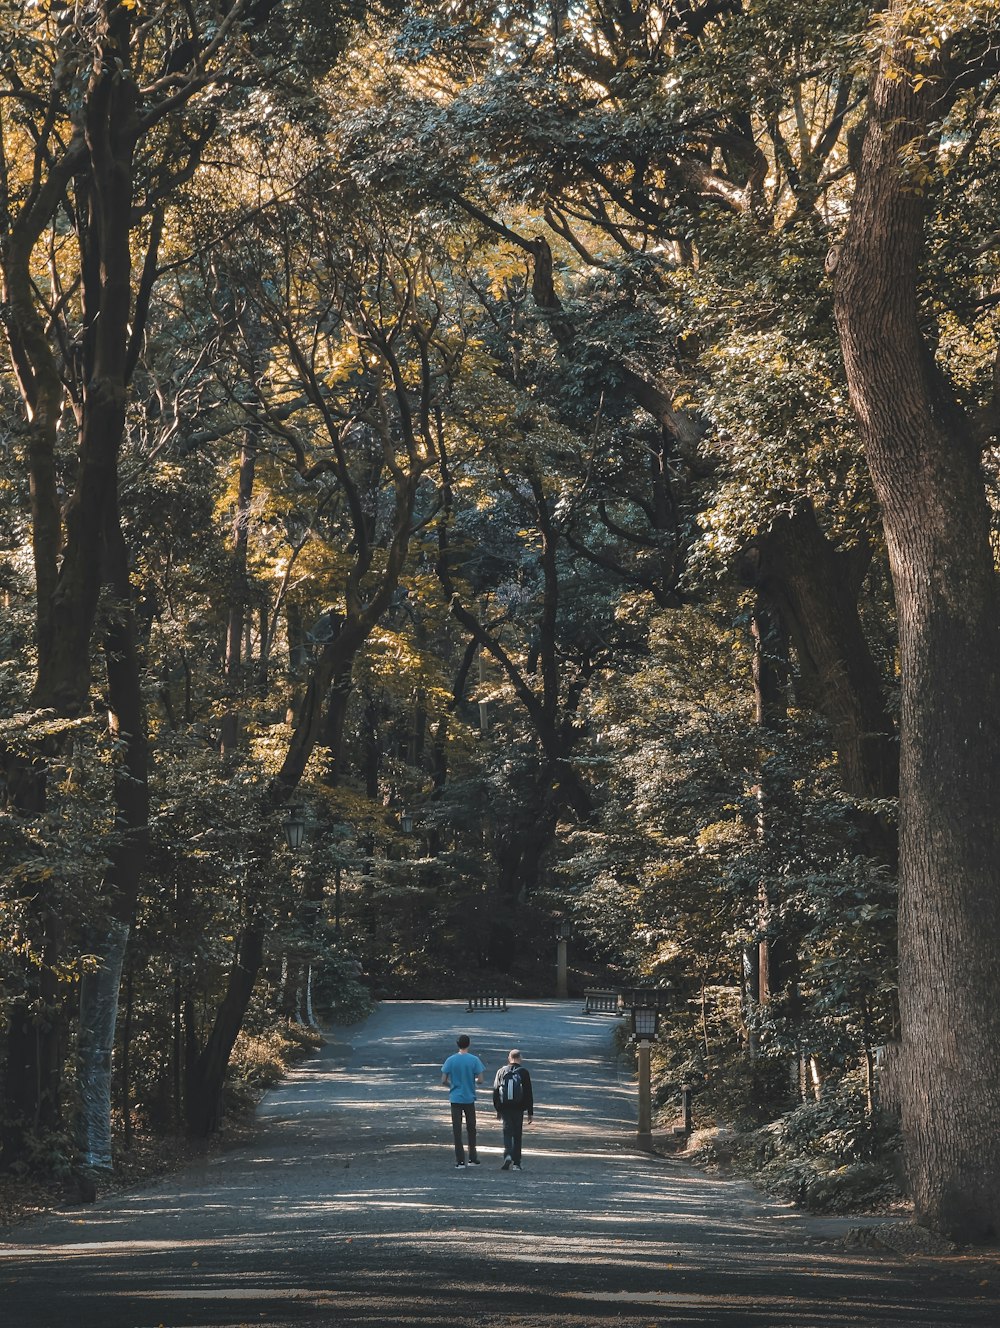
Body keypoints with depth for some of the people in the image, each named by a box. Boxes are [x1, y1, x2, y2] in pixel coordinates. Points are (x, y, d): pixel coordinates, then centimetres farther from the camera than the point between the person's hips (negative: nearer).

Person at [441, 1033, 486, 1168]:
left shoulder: (451, 1060, -4)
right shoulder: (474, 1059, -7)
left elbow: (443, 1080, -4)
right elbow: (480, 1079, -8)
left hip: (455, 1098, 0)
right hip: (469, 1099, 0)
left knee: (457, 1130, 3)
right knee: (471, 1129, 13)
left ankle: (460, 1160, 1)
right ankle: (472, 1158, 15)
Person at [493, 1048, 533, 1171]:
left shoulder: (501, 1072, 4)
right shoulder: (523, 1072, -2)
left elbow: (495, 1092, 8)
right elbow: (529, 1094, -2)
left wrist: (498, 1110, 17)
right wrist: (530, 1112, 3)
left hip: (505, 1108, 1)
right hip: (518, 1109, -1)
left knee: (507, 1132, 2)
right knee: (517, 1134, 8)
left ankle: (508, 1155, -23)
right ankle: (516, 1163, 10)